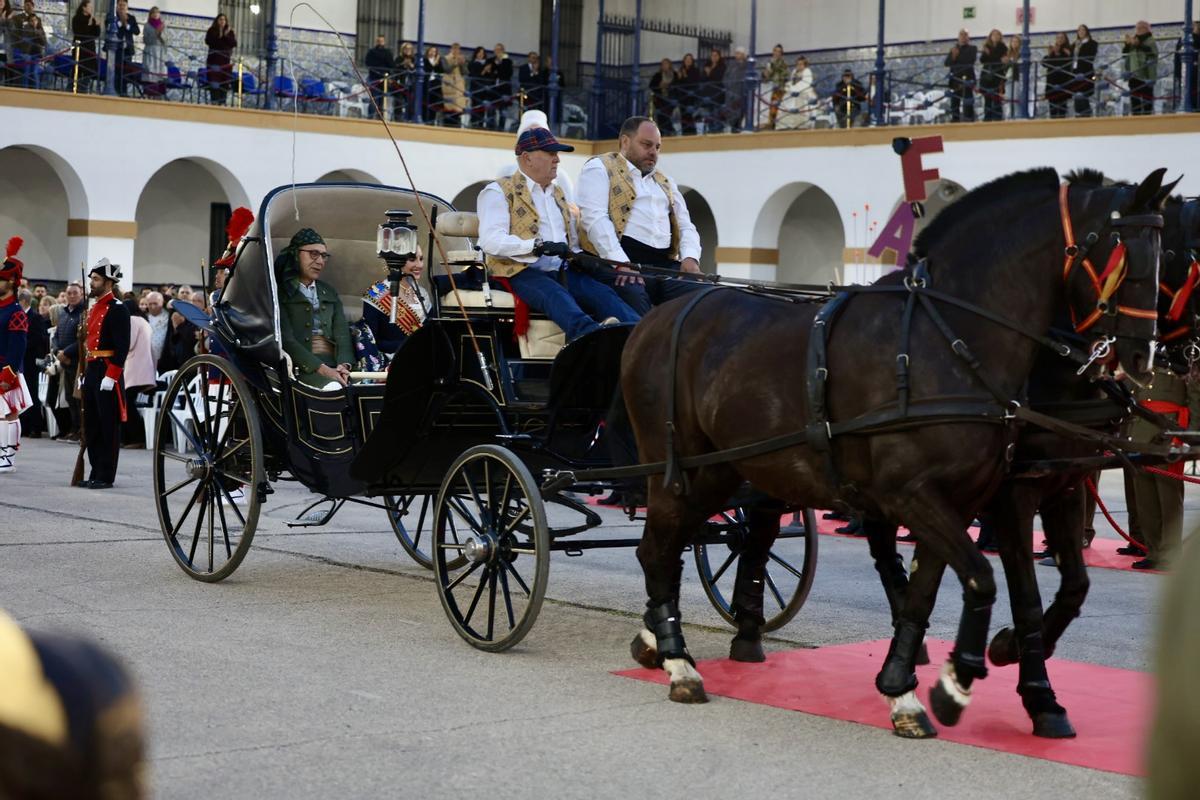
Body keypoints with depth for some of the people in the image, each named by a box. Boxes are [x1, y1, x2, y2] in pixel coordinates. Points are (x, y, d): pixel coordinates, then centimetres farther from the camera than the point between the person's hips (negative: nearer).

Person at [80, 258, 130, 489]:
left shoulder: (117, 309, -11)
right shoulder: (94, 308, 16)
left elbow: (122, 347, -17)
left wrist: (110, 377, -21)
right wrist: (84, 373, 17)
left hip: (108, 374, -9)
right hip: (92, 372, 9)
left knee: (108, 426, -3)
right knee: (91, 426, 12)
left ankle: (106, 476, 1)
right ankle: (96, 473, 18)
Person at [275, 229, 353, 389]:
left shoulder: (330, 293, 26)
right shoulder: (280, 293, 6)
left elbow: (342, 333, 12)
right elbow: (286, 340, -6)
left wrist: (343, 364, -11)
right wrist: (321, 369, -18)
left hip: (334, 364, 5)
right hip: (303, 367, -5)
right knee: (333, 387, -35)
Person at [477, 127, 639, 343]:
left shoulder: (558, 194, 28)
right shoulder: (498, 192, 4)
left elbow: (573, 241, 33)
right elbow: (491, 241, -11)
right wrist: (538, 246, -22)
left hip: (562, 272, 7)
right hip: (521, 273, -7)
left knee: (603, 293, -23)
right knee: (556, 294, -38)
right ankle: (590, 333, -66)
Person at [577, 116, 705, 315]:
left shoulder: (665, 182, 31)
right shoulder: (600, 168, 9)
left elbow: (686, 226, 25)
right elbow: (595, 217, -6)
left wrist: (690, 258, 0)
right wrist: (621, 263, -20)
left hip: (666, 264, 6)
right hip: (619, 261, -6)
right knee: (633, 294, -39)